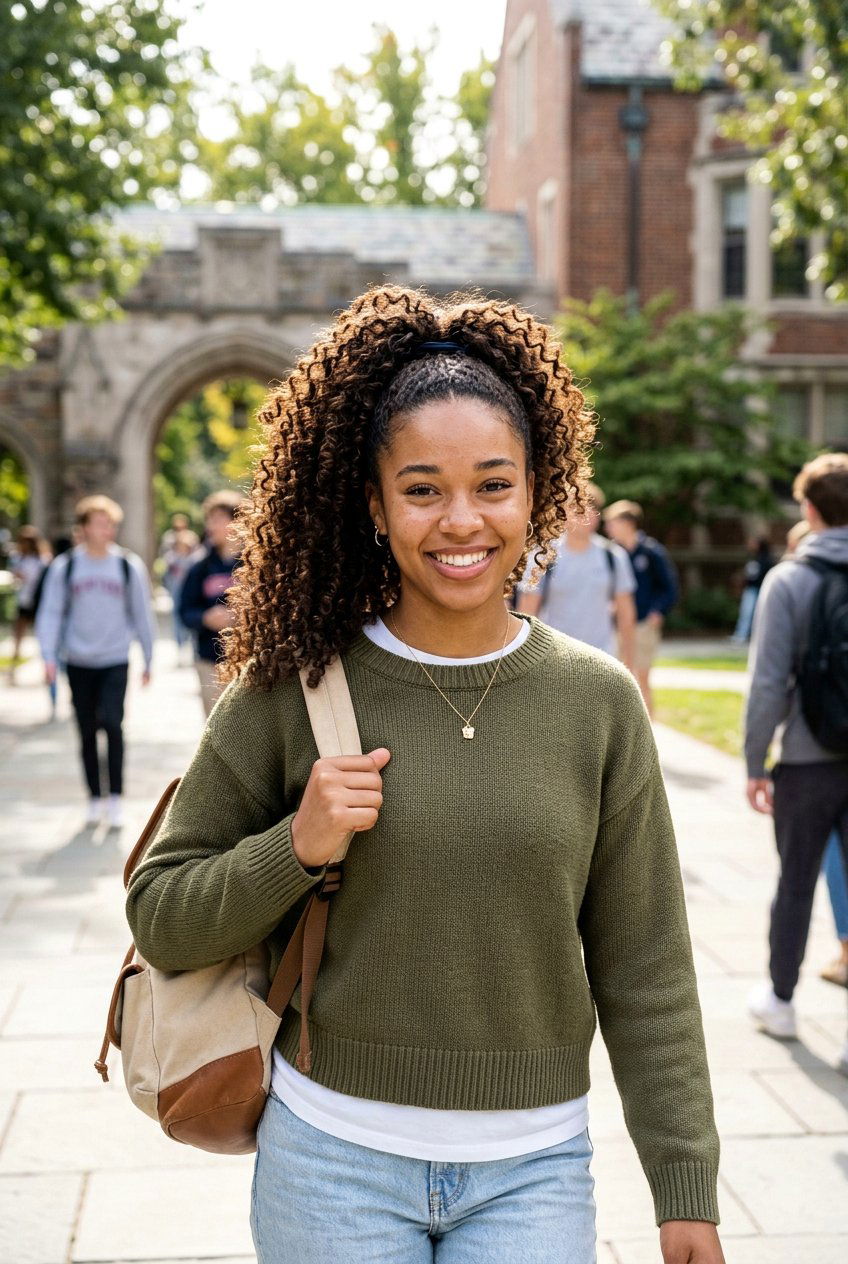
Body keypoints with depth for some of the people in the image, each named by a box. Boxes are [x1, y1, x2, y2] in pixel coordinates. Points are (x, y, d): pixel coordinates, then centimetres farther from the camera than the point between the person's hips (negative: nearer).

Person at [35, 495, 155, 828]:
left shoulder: (129, 566, 1)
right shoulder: (64, 567, 0)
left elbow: (142, 615, 8)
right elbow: (50, 613, 1)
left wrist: (148, 660, 10)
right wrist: (49, 656, -10)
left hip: (116, 660, -1)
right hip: (78, 661, 1)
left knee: (112, 722, -16)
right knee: (87, 732, 8)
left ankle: (115, 798, -5)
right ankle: (95, 799, 21)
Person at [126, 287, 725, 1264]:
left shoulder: (598, 702, -4)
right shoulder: (297, 689, -7)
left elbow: (642, 967, 1)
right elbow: (160, 918, -1)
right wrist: (295, 848, -17)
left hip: (533, 1171, 1)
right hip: (335, 1159, 0)